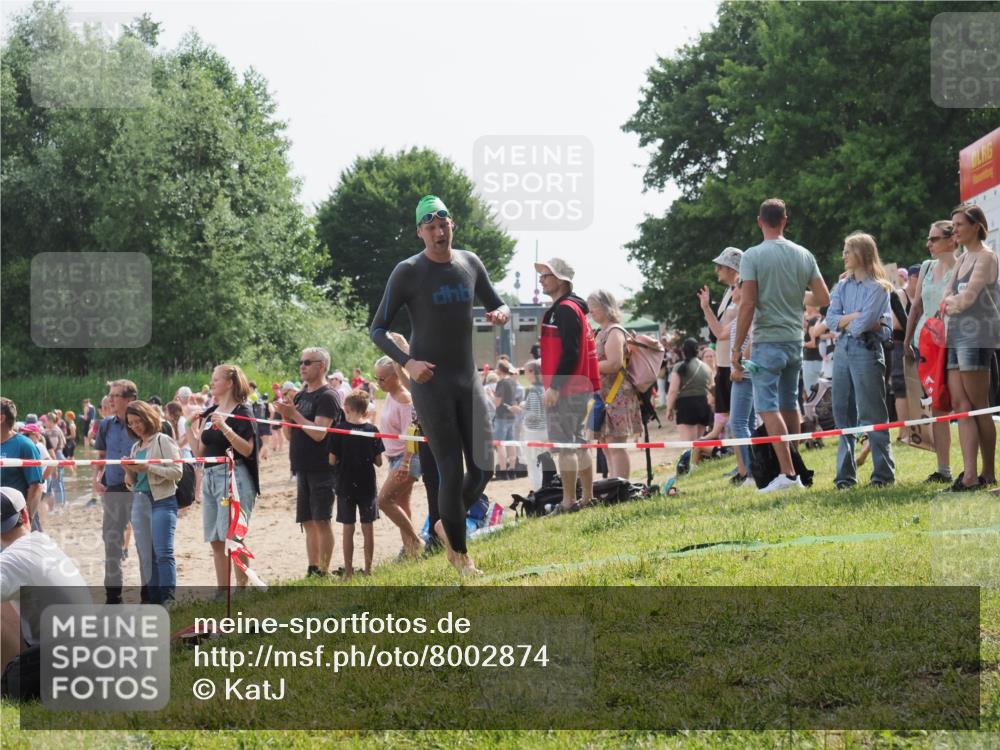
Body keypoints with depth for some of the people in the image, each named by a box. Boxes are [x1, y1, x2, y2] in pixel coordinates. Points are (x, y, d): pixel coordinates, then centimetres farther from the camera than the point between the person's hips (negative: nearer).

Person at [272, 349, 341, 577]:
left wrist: (294, 414, -19)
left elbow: (319, 433, -20)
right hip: (303, 469, 8)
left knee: (322, 520, -7)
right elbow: (290, 435, 16)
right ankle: (312, 570, 12)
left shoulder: (327, 397, -9)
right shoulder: (301, 396, 15)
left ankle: (323, 572, -6)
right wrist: (285, 415, -2)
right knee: (308, 522, 9)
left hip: (321, 469, -8)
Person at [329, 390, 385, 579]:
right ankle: (368, 569, 11)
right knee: (368, 528, 8)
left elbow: (332, 460, -10)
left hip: (346, 485, -1)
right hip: (368, 485, 1)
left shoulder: (339, 429, -9)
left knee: (348, 529, 5)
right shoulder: (372, 430, -4)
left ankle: (348, 572, 7)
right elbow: (379, 462, -2)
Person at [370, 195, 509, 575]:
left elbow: (498, 304, 20)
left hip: (468, 379, 5)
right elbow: (377, 330, -6)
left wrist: (501, 313, -6)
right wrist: (407, 362, -22)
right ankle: (459, 554, 5)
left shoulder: (470, 263, 7)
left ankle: (447, 525, 29)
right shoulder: (407, 272, -8)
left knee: (484, 467, 3)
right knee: (452, 472, -8)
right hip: (429, 381, -5)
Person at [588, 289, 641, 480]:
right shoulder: (602, 332, 18)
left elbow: (614, 363, -21)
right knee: (607, 448, 10)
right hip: (603, 396, 10)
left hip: (616, 396, -10)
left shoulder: (614, 332, -10)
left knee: (616, 447, -11)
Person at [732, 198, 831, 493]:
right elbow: (823, 298, 5)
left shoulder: (753, 256, -9)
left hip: (767, 341, -6)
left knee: (768, 407, -6)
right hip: (796, 341, 6)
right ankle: (793, 466, 23)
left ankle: (787, 472, -15)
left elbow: (747, 304, -13)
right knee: (789, 404, 17)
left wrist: (737, 347, -8)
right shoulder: (804, 255, 6)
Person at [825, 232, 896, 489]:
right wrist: (855, 317, -9)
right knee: (843, 412, 6)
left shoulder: (878, 287, -5)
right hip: (842, 350, 6)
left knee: (871, 413, -5)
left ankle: (883, 473, 0)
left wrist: (845, 322, 2)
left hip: (866, 349, -6)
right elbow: (831, 319, 3)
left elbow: (862, 324, -14)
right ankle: (845, 474, 11)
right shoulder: (843, 286, 14)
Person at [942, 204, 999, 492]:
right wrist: (955, 301, -4)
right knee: (960, 404, -1)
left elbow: (967, 297, -15)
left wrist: (954, 302, 3)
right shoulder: (962, 258, 20)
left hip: (976, 335, -8)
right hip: (957, 335, 8)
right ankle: (969, 473, -6)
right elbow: (948, 297, 15)